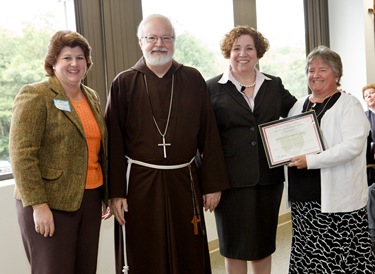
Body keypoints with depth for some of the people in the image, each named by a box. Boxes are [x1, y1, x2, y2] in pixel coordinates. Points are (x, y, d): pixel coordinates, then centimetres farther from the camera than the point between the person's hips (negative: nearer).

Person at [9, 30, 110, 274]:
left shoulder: (92, 97, 13)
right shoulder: (35, 96, -7)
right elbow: (22, 154, -14)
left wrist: (106, 195, 14)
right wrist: (38, 204, -18)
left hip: (90, 199, 6)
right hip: (50, 203, -6)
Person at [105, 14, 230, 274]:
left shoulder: (193, 79, 4)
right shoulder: (124, 83, 0)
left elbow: (209, 135, 3)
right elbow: (114, 142, -3)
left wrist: (213, 183, 1)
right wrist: (116, 192, -7)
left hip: (185, 182, 1)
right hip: (139, 183, -1)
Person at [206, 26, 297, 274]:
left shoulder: (274, 85, 9)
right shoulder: (214, 88, 0)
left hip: (269, 176, 3)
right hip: (232, 177, -3)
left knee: (264, 241, 15)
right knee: (235, 244, 8)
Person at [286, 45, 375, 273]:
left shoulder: (348, 105, -4)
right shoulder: (299, 105, 15)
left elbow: (353, 146, -16)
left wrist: (310, 160, -21)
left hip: (336, 198, -5)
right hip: (303, 196, 6)